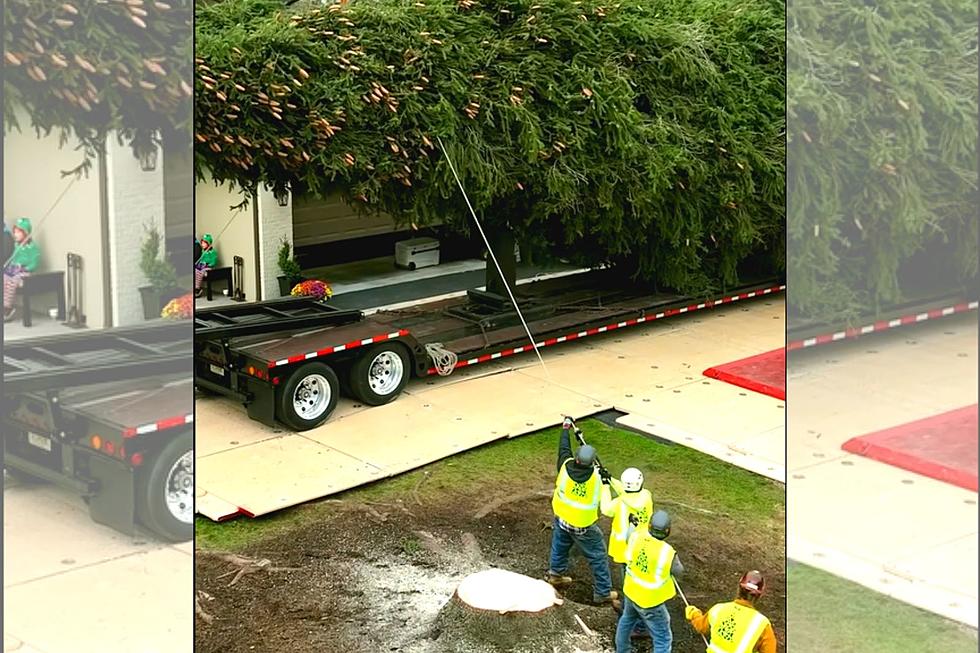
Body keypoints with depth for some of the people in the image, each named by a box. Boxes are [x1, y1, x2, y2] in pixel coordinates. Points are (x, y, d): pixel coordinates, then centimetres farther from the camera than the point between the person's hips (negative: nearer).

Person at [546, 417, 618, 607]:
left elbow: (564, 447, -5)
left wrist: (566, 427, 8)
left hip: (562, 518, 4)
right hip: (583, 526, -4)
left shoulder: (566, 466, -23)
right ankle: (603, 592, 15)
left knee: (560, 545, 29)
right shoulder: (595, 475, -31)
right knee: (598, 556, 9)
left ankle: (556, 574, 48)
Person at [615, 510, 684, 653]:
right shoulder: (667, 552, -33)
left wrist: (635, 523, 23)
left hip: (631, 592, 6)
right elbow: (678, 572, -12)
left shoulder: (637, 535, -21)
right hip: (650, 602, -6)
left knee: (627, 620, 34)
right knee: (663, 639, 8)